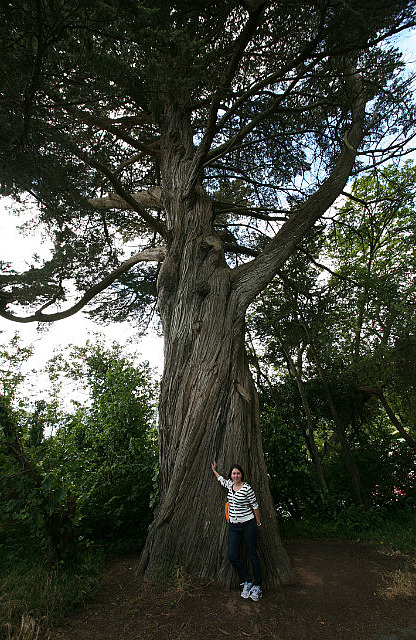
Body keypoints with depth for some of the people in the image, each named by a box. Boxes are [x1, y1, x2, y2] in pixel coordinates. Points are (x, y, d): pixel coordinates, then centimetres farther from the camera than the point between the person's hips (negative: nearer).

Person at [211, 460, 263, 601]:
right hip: (233, 526, 5)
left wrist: (258, 524, 4)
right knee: (232, 556, -1)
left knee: (252, 555, 3)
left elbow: (255, 506, -4)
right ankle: (246, 582, 17)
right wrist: (214, 470, 34)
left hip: (248, 525, -5)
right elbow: (221, 479, 24)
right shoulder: (230, 485, 2)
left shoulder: (247, 488, -13)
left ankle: (257, 586, 19)